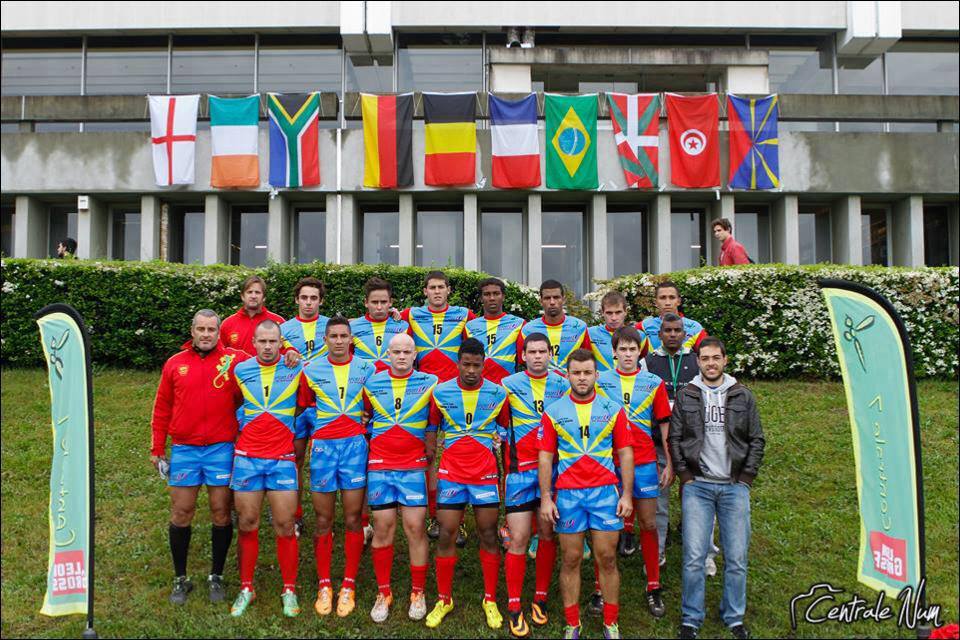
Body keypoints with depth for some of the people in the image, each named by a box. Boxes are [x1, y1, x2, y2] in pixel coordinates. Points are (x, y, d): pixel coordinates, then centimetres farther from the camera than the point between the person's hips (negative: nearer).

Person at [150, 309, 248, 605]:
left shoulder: (234, 360, 0)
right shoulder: (175, 364, 6)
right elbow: (162, 409, 10)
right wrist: (157, 449, 10)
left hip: (222, 448, -1)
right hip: (184, 449, 2)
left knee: (221, 512, 5)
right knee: (181, 512, 7)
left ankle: (216, 577, 21)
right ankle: (181, 578, 23)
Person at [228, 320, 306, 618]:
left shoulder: (296, 369, -2)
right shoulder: (241, 370, 3)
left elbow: (304, 405, 11)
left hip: (282, 458, -1)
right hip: (247, 457, 1)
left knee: (285, 526, 2)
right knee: (247, 524, 8)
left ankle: (289, 590, 16)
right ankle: (246, 588, 23)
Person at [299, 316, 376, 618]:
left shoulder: (367, 369, 4)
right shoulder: (311, 370, 4)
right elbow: (304, 408, 15)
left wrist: (363, 424, 1)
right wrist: (320, 421, 2)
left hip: (355, 444, 0)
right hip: (323, 446, 0)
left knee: (353, 519, 2)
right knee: (324, 520, 6)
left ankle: (349, 585, 14)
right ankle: (324, 585, 17)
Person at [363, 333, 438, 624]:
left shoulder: (429, 382, 0)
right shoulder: (372, 383, 5)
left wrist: (430, 451, 4)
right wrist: (368, 447, 10)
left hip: (414, 467, -1)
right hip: (379, 466, 1)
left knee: (415, 527, -1)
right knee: (383, 528, 4)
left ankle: (418, 592, 15)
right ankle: (383, 592, 19)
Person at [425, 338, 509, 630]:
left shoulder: (498, 393, -1)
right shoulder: (441, 392, -1)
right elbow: (432, 430, 8)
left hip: (485, 474, 0)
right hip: (451, 472, 0)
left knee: (488, 535, 6)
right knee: (446, 535, 3)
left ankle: (490, 600, 21)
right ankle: (444, 599, 20)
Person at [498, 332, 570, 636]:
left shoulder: (563, 385, 5)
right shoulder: (509, 385, 1)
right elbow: (500, 425, 9)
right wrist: (504, 451, 3)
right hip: (519, 471, -2)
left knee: (548, 534, 8)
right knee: (518, 539, -3)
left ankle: (540, 599, 24)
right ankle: (514, 608, 9)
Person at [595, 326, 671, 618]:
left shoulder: (654, 383, 3)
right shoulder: (600, 381, 1)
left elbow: (664, 424, 8)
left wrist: (670, 462, 5)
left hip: (644, 462, 1)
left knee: (649, 525, 7)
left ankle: (653, 587, 21)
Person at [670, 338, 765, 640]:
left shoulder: (743, 396, 7)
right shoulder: (685, 396, 5)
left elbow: (756, 440, 8)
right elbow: (674, 438, 5)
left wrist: (745, 478, 0)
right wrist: (685, 476, -2)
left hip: (735, 487, 1)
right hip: (697, 485, -1)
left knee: (736, 558, 5)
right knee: (694, 558, -3)